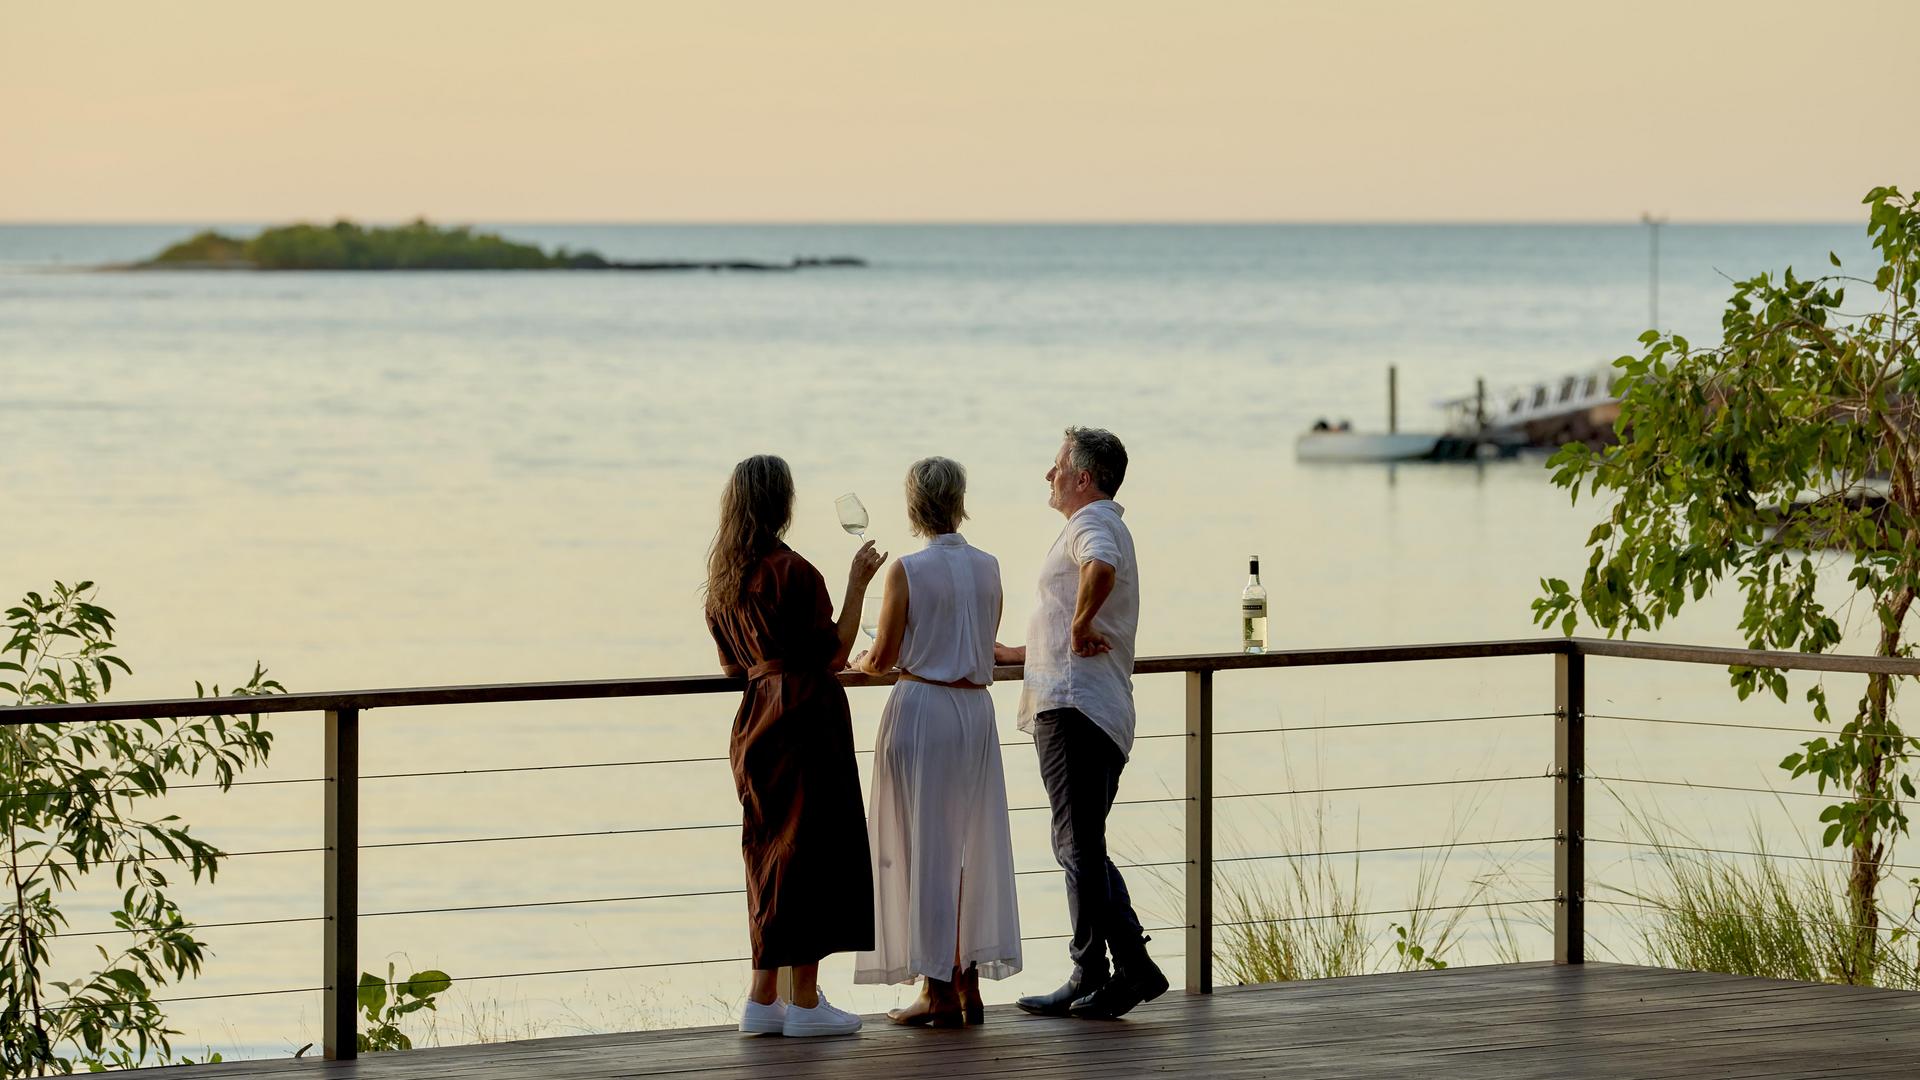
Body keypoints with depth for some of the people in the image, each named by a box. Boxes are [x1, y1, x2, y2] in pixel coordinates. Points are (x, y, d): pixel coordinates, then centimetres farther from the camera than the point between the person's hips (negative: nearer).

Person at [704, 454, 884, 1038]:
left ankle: (763, 999, 15)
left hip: (757, 721, 8)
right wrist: (857, 583, -9)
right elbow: (834, 655, -13)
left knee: (770, 853, 13)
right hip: (806, 721, -8)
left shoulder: (722, 576, 9)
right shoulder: (791, 571, -16)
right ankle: (805, 1003, 0)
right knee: (810, 849, -2)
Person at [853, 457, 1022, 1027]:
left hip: (921, 707, -5)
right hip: (977, 708, 5)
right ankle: (968, 983, 12)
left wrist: (858, 660, 16)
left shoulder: (908, 570, -10)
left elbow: (882, 659, -6)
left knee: (925, 847, 0)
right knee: (970, 848, 11)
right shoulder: (988, 568, 4)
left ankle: (938, 989, 0)